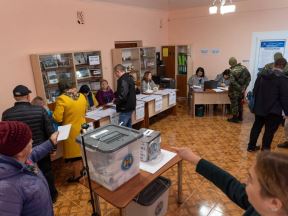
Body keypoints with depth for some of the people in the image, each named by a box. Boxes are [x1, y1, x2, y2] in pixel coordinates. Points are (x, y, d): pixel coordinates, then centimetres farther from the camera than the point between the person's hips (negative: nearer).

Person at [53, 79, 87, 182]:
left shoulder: (61, 99, -20)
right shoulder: (81, 96, -2)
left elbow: (57, 118, -21)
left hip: (71, 130, -5)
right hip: (82, 128, 6)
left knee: (74, 152, 9)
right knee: (82, 149, 21)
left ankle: (77, 175, 23)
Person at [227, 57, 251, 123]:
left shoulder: (232, 71, -20)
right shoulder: (244, 68, -1)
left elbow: (233, 82, -28)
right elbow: (249, 78, 1)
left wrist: (240, 88, -18)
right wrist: (244, 87, -1)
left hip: (235, 91, -6)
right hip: (242, 90, 7)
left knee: (234, 104, 6)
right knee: (240, 103, 19)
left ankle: (235, 118, 15)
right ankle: (240, 117, 30)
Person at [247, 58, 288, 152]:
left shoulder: (262, 75, 4)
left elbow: (255, 91, 9)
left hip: (259, 108, 6)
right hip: (273, 110, -6)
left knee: (257, 127, 18)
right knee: (269, 131, 4)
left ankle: (251, 146, 29)